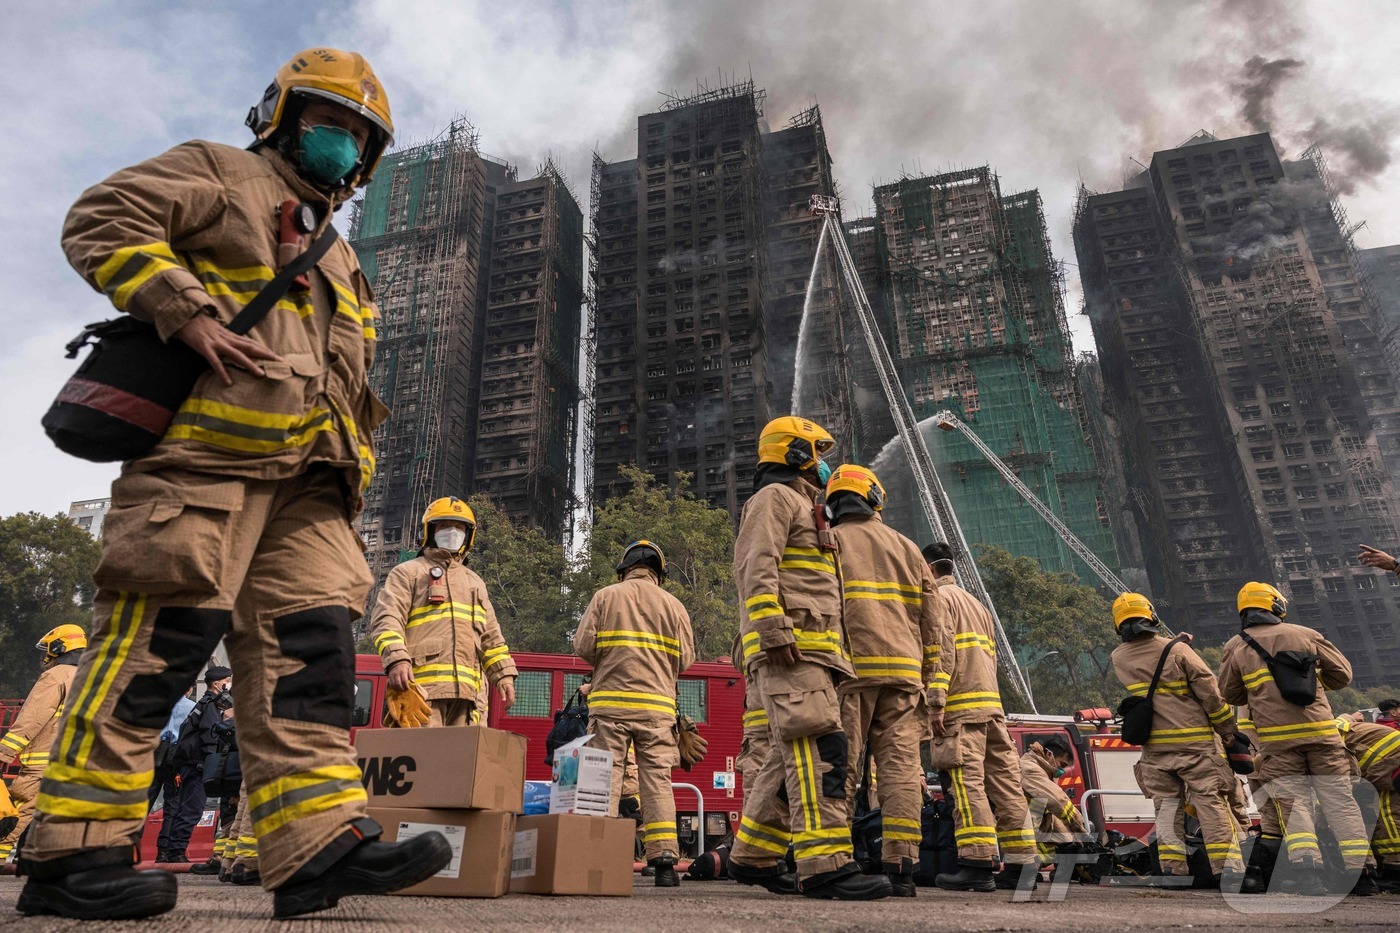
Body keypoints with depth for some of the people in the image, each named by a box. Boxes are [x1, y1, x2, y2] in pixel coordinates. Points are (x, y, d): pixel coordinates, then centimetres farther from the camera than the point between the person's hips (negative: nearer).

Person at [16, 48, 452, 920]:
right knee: (160, 635, -10)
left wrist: (351, 467, 17)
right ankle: (73, 851, 0)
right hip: (208, 445, -7)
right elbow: (101, 222, -1)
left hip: (304, 473, 7)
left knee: (309, 642, -4)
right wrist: (191, 313, -14)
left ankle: (320, 840, -6)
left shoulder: (337, 262, 34)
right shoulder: (221, 175, 14)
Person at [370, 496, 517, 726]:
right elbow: (387, 620, -3)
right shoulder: (408, 572, 12)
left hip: (465, 689, 5)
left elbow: (490, 636, 26)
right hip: (421, 684, -5)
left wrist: (504, 675, 14)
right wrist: (397, 660, -20)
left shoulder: (475, 582, 28)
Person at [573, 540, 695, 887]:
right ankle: (664, 859, 0)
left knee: (606, 777, 3)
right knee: (657, 779, 3)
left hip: (610, 701, -1)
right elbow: (685, 659, 6)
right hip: (657, 705, 1)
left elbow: (583, 645, 0)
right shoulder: (673, 605, 9)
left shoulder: (605, 596, 6)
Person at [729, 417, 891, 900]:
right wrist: (775, 631, -26)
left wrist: (829, 657, 24)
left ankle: (753, 856, 17)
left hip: (808, 651, 10)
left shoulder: (802, 508, 31)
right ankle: (825, 864, -20)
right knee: (820, 747, -18)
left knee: (790, 755, 10)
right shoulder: (775, 497, 0)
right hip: (789, 649, -10)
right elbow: (756, 568, -15)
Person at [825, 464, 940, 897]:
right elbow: (930, 622, 15)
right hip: (903, 672, 3)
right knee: (900, 765, 2)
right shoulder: (907, 548, 18)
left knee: (841, 765, -2)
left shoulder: (828, 542, 6)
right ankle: (901, 867, -1)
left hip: (850, 670, -3)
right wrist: (928, 680, 17)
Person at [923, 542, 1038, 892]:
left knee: (968, 780, -11)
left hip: (962, 706, -9)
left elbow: (941, 652, -13)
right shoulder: (976, 603, 28)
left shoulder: (939, 597, 0)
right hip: (992, 705, 9)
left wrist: (936, 703, -18)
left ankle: (978, 864, -15)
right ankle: (1020, 864, 8)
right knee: (1004, 780, 6)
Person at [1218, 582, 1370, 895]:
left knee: (1294, 803, 2)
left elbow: (1230, 694, 12)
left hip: (1275, 738, -1)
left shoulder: (1235, 647, 6)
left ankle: (1305, 867, -14)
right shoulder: (1305, 635, 7)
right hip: (1321, 732, 1)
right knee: (1340, 801, 9)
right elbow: (1342, 674, 11)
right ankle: (1360, 867, 7)